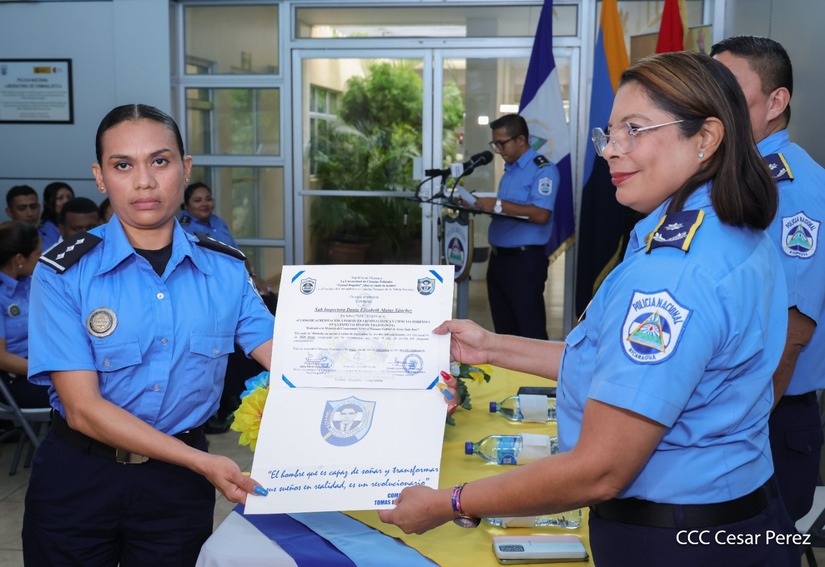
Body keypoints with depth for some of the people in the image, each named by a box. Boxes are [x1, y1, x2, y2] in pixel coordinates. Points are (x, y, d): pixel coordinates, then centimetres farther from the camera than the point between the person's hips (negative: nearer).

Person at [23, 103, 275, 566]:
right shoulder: (64, 272, -12)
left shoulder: (226, 269, -4)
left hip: (179, 481, 2)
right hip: (78, 477, -1)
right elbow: (83, 407, -17)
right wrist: (202, 461, -24)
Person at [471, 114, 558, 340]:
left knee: (530, 330, -4)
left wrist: (499, 205, -21)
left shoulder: (543, 169, -10)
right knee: (503, 327, 16)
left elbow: (541, 214, -22)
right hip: (499, 257, 9)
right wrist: (485, 206, 5)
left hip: (525, 260, -9)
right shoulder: (510, 169, 17)